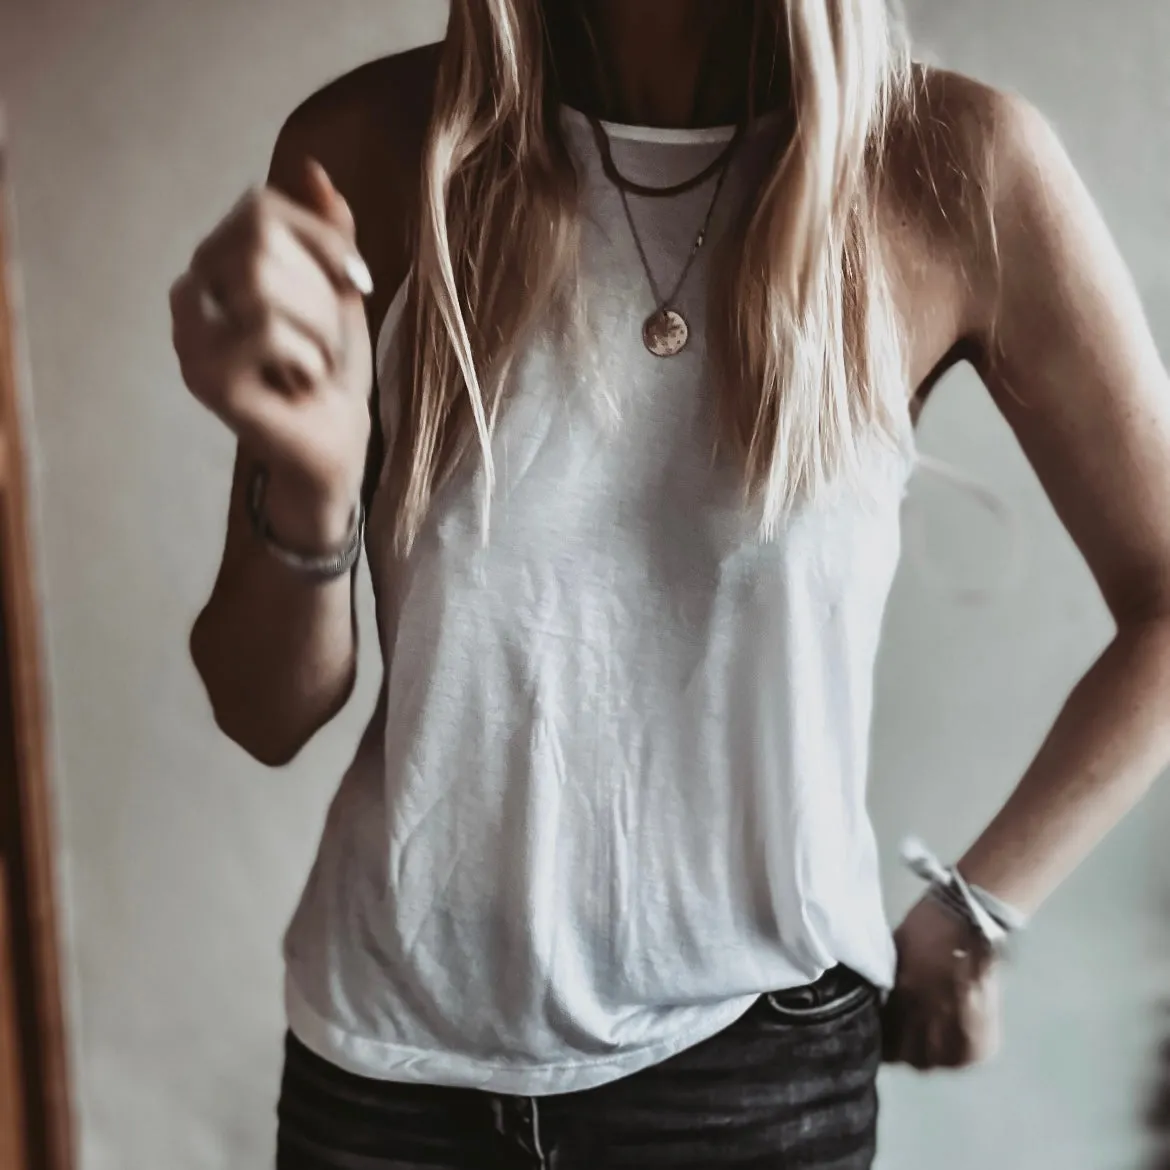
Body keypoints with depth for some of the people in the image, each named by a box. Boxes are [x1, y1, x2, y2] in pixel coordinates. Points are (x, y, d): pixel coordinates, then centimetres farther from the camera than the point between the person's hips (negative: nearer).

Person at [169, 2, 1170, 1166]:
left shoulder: (949, 167, -13)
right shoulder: (371, 149, -11)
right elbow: (267, 714, -7)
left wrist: (972, 917, 1)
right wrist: (308, 486, -25)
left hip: (752, 1049, -1)